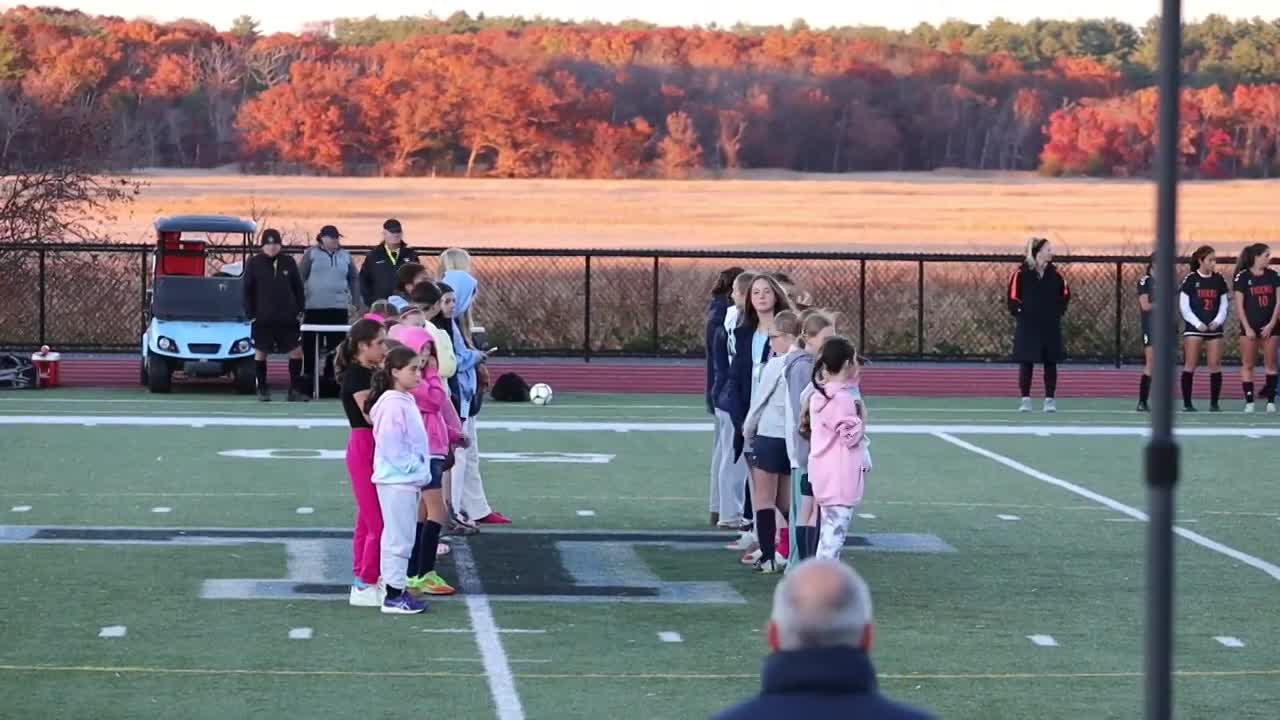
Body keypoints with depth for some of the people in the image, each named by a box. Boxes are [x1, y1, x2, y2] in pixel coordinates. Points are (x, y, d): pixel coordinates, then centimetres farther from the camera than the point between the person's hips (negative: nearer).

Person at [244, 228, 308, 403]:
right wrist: (250, 313, -5)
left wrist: (300, 309, 2)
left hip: (288, 317, 2)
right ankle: (262, 389, 14)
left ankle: (295, 389, 7)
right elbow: (247, 290, 1)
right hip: (262, 318, -2)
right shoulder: (254, 263, -1)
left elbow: (298, 288, 9)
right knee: (260, 352, 3)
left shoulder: (288, 262, 5)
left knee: (296, 350, -1)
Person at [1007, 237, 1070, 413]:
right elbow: (1013, 298, -6)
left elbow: (1065, 293, 16)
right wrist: (1020, 312, -9)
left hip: (1051, 326, 4)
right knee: (1026, 363, -1)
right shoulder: (1021, 273, -8)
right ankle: (1026, 399, 5)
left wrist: (1059, 310, 6)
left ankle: (1050, 399, 11)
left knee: (1050, 363, 5)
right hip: (1028, 326, -4)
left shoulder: (1054, 273, 5)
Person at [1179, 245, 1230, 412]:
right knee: (1190, 365, -5)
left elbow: (1224, 304, 11)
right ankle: (1187, 403, 0)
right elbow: (1184, 306, -4)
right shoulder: (1190, 279, -3)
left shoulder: (1219, 279, 8)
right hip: (1193, 328, -3)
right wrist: (1198, 323, -12)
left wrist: (1218, 321, -5)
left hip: (1214, 328, 3)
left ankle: (1214, 403, 5)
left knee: (1215, 365, -2)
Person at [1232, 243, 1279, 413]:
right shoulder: (1243, 277, -4)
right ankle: (1249, 401, 2)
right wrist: (1247, 328, -9)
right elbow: (1239, 305, -4)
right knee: (1247, 365, -1)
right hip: (1250, 326, -3)